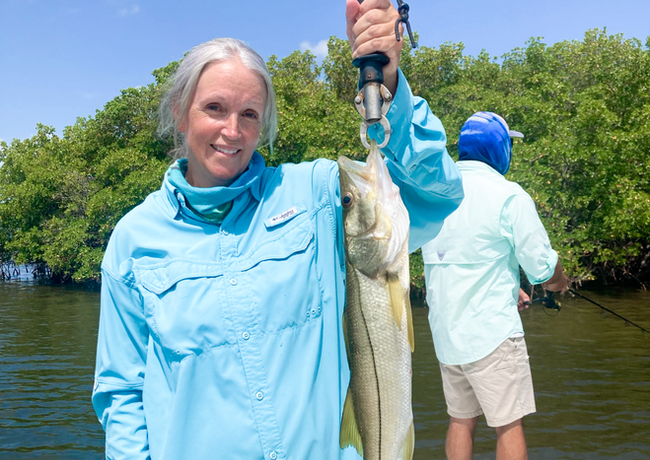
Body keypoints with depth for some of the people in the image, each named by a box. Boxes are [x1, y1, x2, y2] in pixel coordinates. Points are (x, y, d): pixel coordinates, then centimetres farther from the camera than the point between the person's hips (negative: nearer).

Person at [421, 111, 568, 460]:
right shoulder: (507, 195, -12)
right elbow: (541, 265, -9)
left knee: (461, 419, 16)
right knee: (509, 424, 5)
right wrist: (558, 282, 14)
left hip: (445, 329, 6)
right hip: (490, 331, -6)